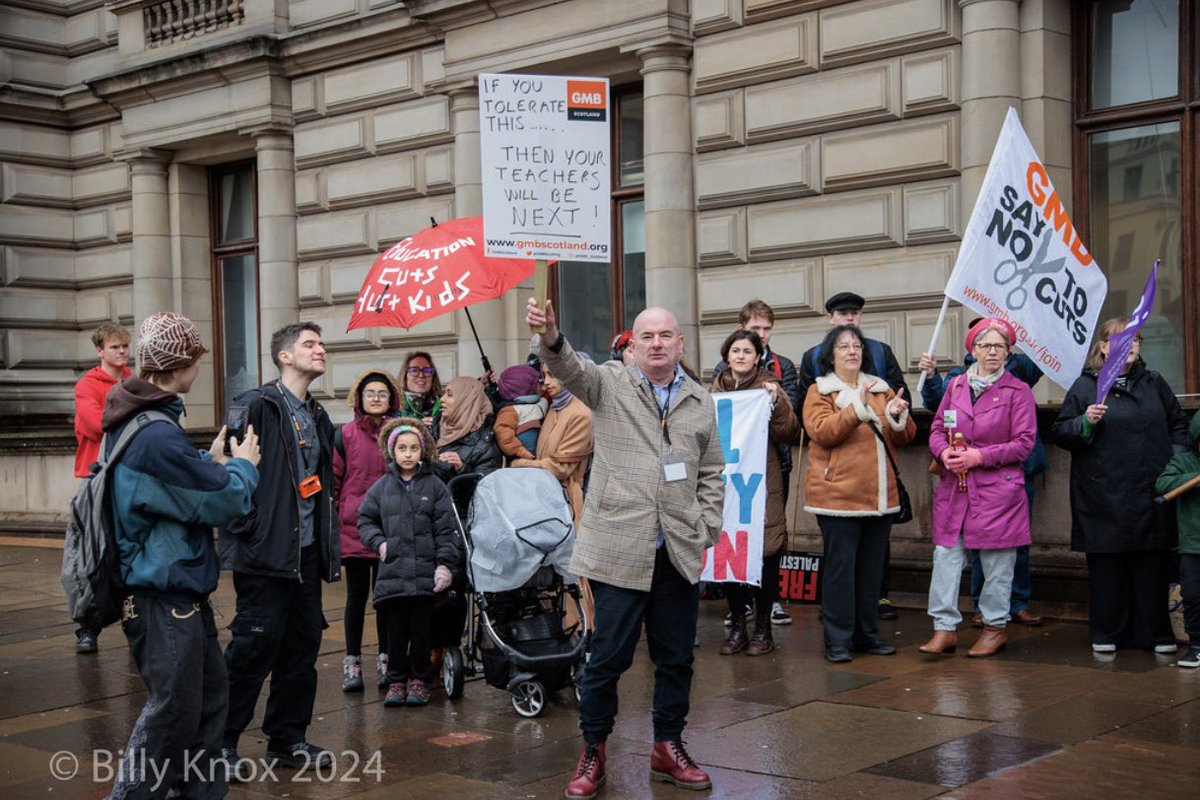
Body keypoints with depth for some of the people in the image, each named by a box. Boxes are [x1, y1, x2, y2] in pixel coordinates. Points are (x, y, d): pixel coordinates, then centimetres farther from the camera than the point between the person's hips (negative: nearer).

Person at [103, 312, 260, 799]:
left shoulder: (133, 422, 8)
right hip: (164, 598, -10)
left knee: (210, 692, 18)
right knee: (172, 710, 0)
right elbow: (223, 501, -18)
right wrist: (241, 466, 0)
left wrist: (212, 461, 10)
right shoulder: (157, 437, -25)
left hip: (181, 592, 10)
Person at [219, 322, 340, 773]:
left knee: (302, 645, 11)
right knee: (255, 646, -5)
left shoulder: (316, 416, 16)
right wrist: (246, 531, -17)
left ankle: (288, 739, 23)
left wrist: (329, 548, 17)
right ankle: (222, 741, 9)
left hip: (306, 553, 8)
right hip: (266, 553, -8)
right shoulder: (257, 406, -9)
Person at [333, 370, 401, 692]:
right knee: (356, 596, 6)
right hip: (353, 530, -1)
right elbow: (332, 480, 3)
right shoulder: (344, 436, 1)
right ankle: (352, 663, 14)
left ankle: (385, 660, 17)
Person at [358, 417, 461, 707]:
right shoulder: (381, 487, 8)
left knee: (422, 630, 5)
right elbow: (365, 519, 16)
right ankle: (396, 681, 16)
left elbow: (446, 530, 0)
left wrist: (445, 564, -7)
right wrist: (378, 542, -1)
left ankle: (419, 680, 18)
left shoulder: (435, 486, 3)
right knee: (395, 630, 5)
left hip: (426, 574, -1)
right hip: (392, 572, 1)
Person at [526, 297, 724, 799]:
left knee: (675, 657, 11)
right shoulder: (609, 385, 1)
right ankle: (592, 753, 16)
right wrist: (551, 338, -41)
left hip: (680, 552, 4)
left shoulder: (701, 402, 11)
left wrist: (707, 528, 5)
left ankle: (668, 748, 27)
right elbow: (571, 369, -20)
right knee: (609, 655, 1)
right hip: (620, 549, -3)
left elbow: (711, 473, 16)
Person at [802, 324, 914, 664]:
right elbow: (823, 432, -16)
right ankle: (838, 639, 2)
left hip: (880, 495, 5)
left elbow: (904, 437, 11)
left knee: (872, 567, 10)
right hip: (837, 494, -5)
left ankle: (867, 633, 20)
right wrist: (857, 408, -24)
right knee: (840, 567, -4)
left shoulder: (881, 389, 15)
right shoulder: (819, 392, 0)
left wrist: (898, 416, -10)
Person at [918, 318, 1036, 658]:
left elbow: (1024, 443, -6)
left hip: (998, 490, -4)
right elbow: (937, 428, 14)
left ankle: (995, 626, 18)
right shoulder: (956, 385, 11)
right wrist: (944, 452, -8)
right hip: (953, 487, 4)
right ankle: (945, 627, 5)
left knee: (997, 562, 4)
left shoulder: (1018, 391, -2)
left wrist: (980, 456, -15)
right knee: (945, 556, 0)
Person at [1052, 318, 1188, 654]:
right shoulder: (1085, 386, 2)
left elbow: (1178, 423, 23)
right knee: (1106, 565, 2)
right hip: (1105, 497, -3)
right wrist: (1085, 422, -16)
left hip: (1150, 494, 3)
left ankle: (1155, 633, 17)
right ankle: (1107, 633, 13)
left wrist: (1177, 457, 9)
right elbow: (1060, 433, 1)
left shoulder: (1153, 383, 13)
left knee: (1153, 565, 6)